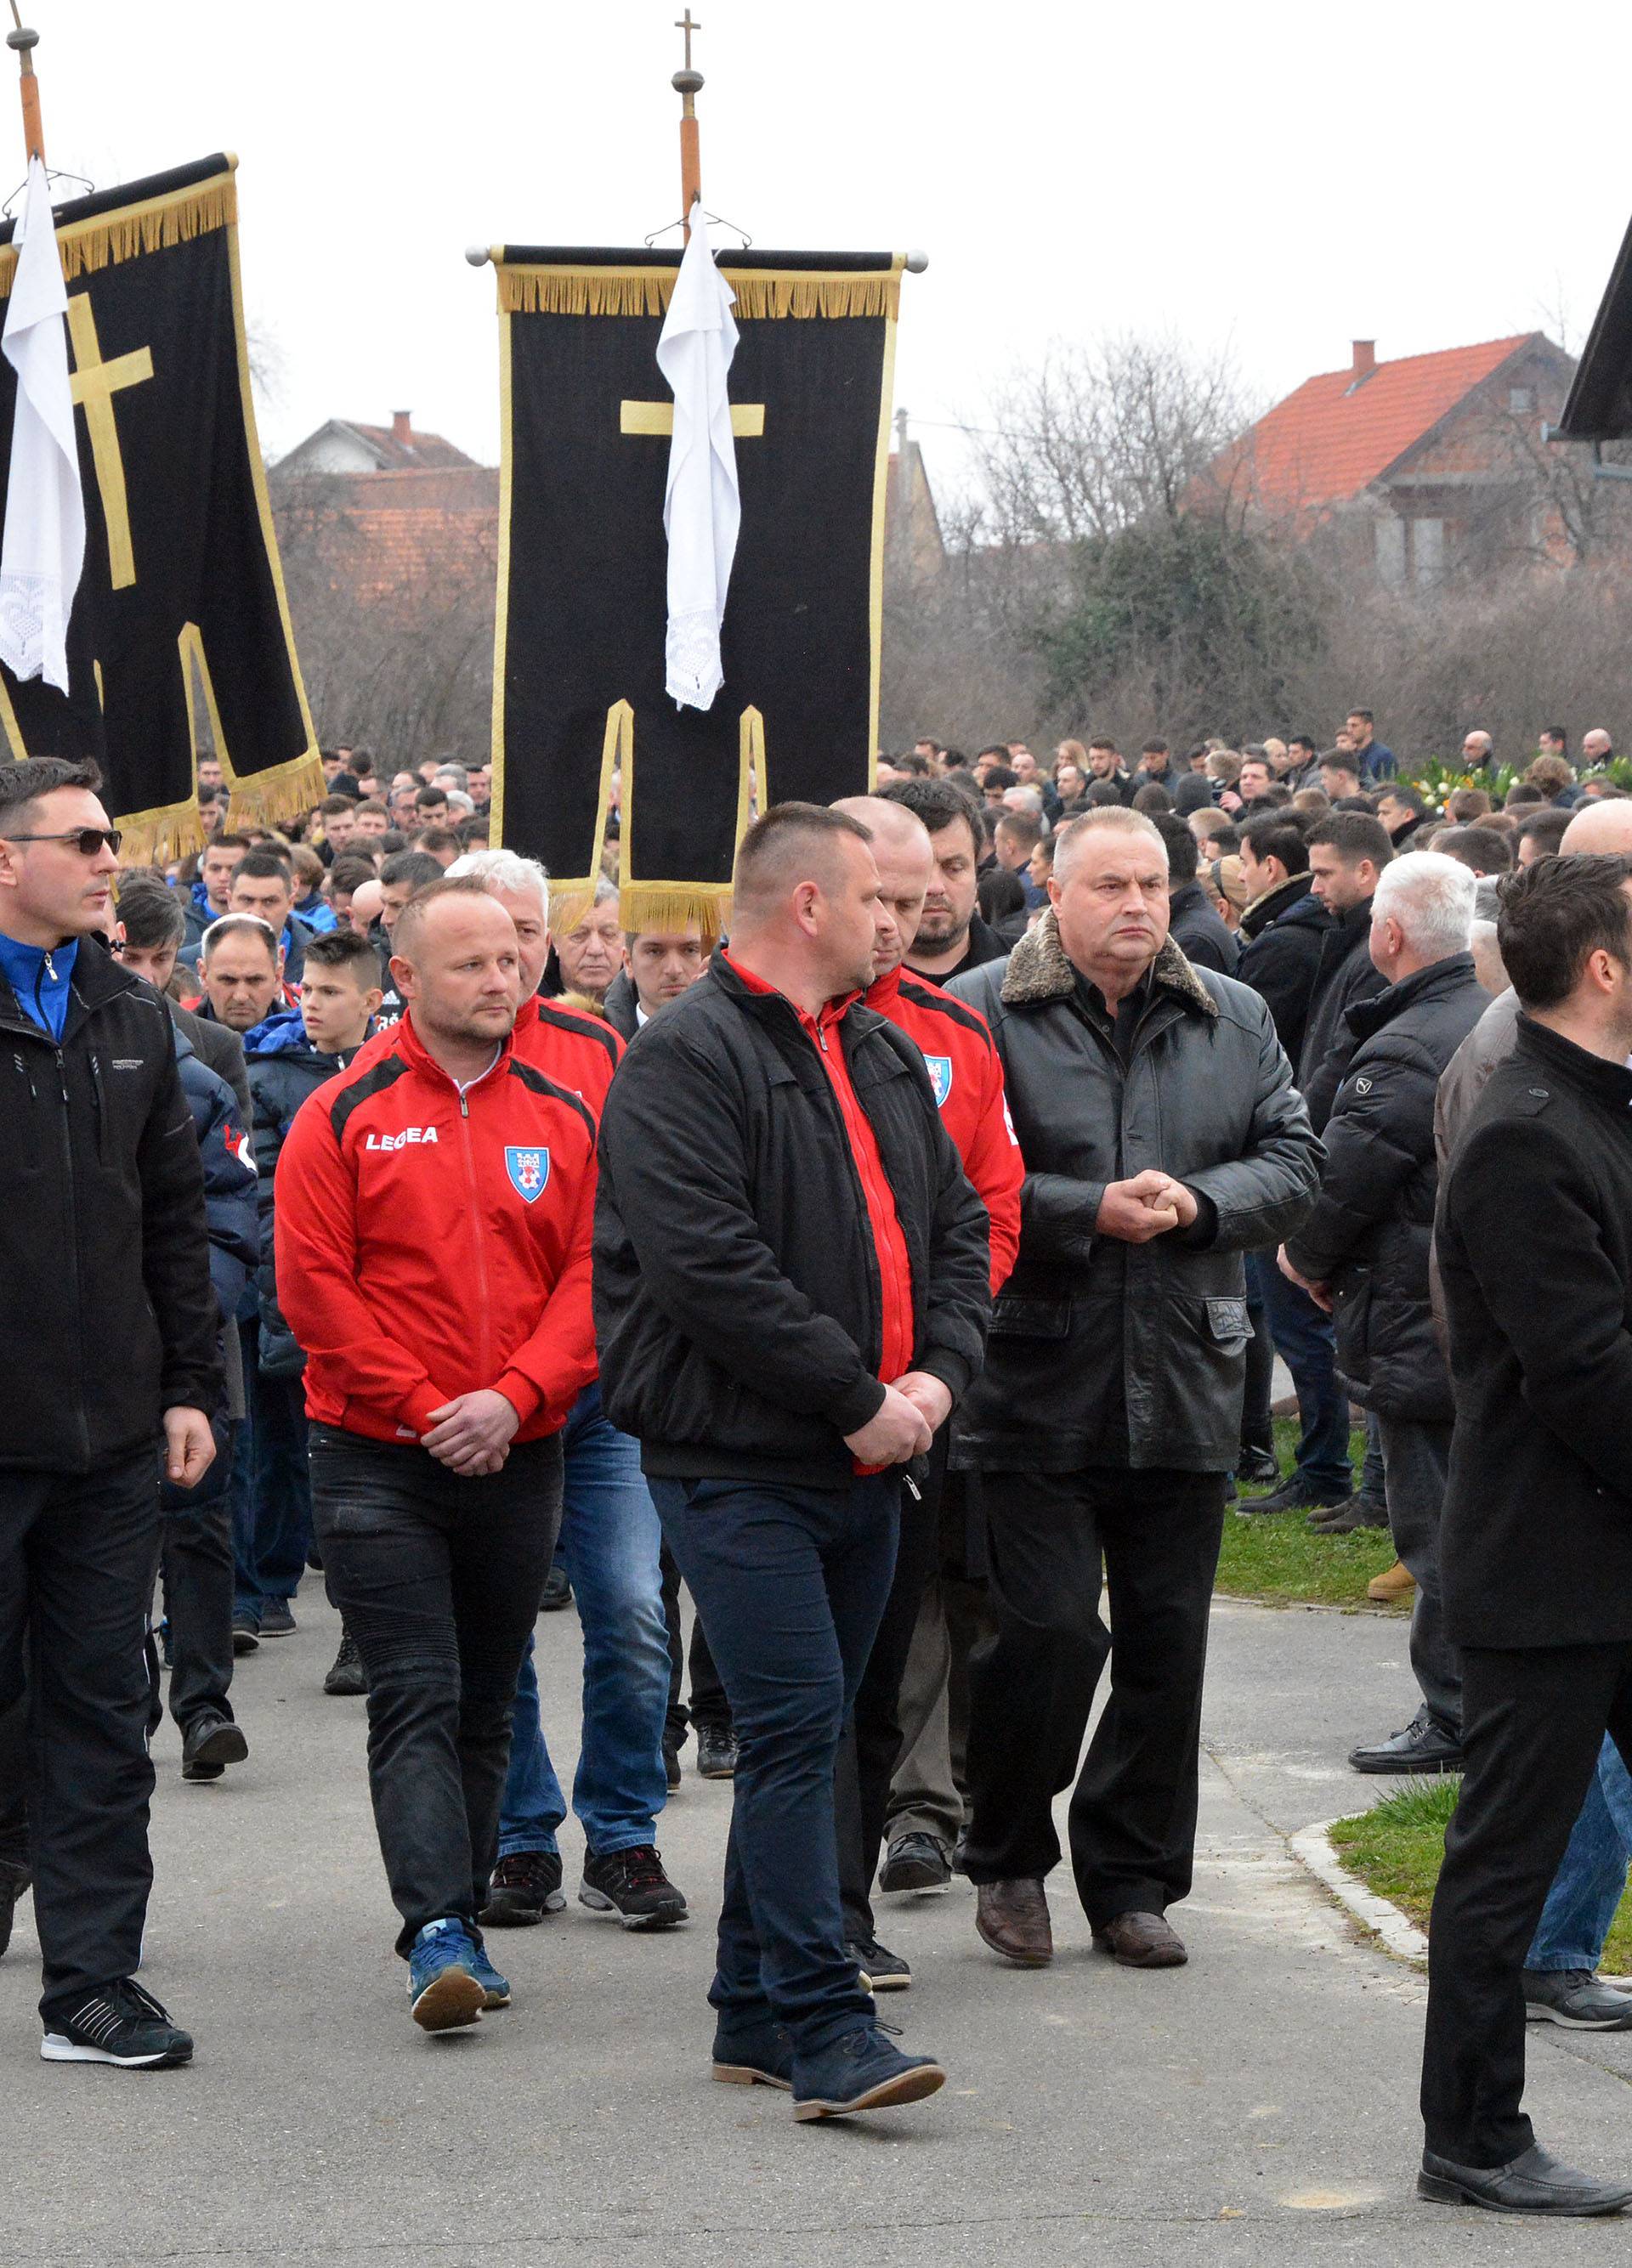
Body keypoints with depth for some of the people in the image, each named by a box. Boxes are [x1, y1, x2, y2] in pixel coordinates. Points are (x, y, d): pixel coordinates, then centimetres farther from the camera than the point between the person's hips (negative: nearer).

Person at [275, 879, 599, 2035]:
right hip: (381, 1460, -3)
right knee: (417, 1698, -11)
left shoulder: (563, 1120, 6)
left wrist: (514, 1398, -13)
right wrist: (425, 1410, -11)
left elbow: (591, 1279, 1)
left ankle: (461, 1919, 20)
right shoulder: (343, 1118, -2)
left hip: (520, 1456, 3)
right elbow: (315, 1286, -6)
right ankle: (437, 1930, -17)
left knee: (485, 1706, 11)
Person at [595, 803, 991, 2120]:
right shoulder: (687, 1059, -12)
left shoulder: (885, 1057, 16)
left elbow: (959, 1227, 17)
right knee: (795, 1727, -14)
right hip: (739, 1461, -8)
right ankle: (824, 2033, -16)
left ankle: (758, 2012, 21)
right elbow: (709, 1267, -20)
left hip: (864, 1466, 8)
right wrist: (856, 1398, -17)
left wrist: (937, 1372, -2)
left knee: (804, 1736, 12)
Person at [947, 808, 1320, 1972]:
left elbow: (1294, 1164, 9)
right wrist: (1090, 1213, -18)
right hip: (1039, 1386, -4)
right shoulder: (981, 1015, -3)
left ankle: (1132, 1879, 20)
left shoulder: (1235, 1020, 11)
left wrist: (1200, 1203, -10)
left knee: (1168, 1643, 7)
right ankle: (1009, 1862, 14)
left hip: (1186, 1389, 4)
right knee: (1050, 1631, -7)